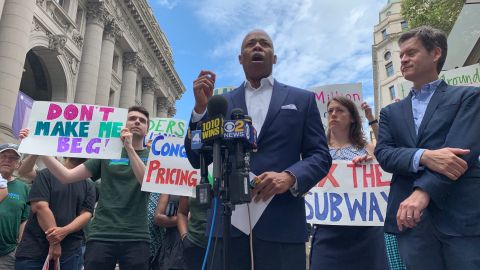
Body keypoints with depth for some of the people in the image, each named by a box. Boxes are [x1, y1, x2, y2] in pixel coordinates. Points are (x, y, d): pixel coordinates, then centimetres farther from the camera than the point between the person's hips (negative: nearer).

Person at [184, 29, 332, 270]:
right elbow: (198, 160, 8)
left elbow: (320, 155, 6)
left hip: (282, 218, -1)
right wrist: (201, 107, -5)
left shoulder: (302, 99, 12)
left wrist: (290, 177, -14)